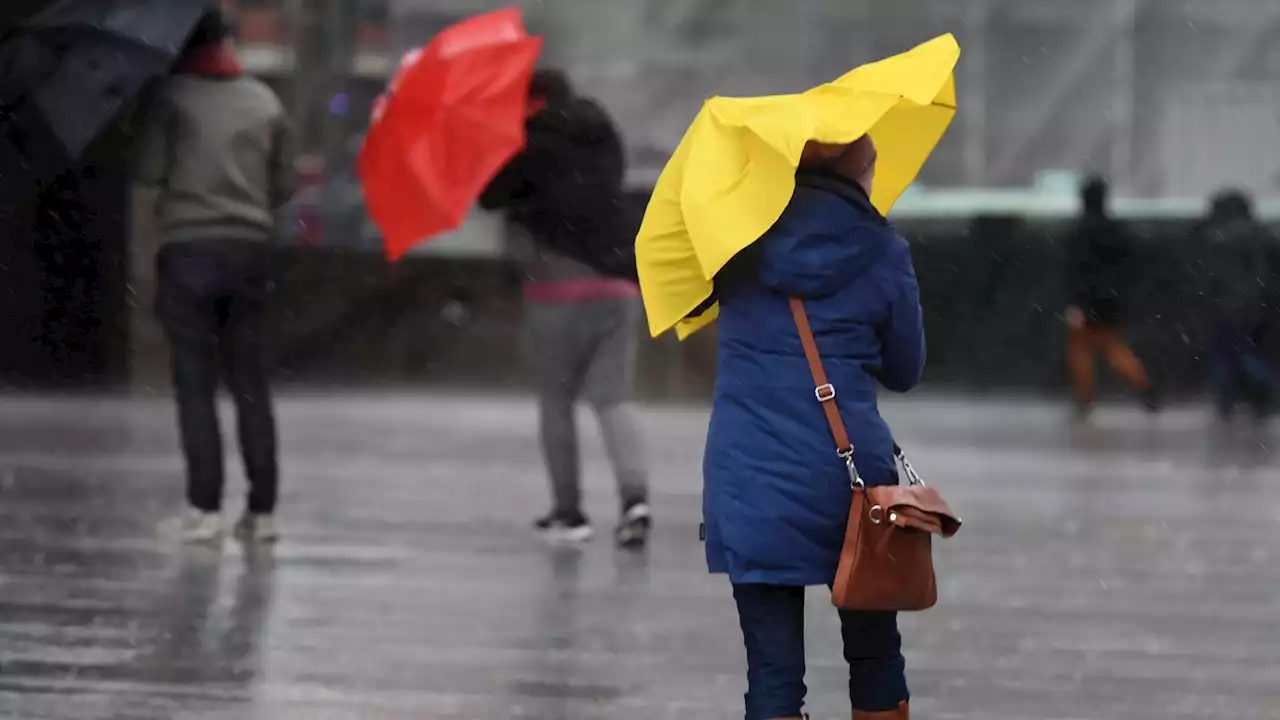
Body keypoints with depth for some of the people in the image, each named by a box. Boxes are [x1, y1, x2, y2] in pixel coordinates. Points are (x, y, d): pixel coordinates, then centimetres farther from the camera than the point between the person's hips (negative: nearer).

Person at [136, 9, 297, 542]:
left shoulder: (172, 97, -4)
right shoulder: (265, 102, 9)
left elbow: (149, 172, -8)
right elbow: (285, 183, 11)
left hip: (187, 249, -3)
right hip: (250, 248, 3)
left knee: (195, 384, -1)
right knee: (251, 383, 7)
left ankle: (205, 507, -7)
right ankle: (262, 509, 5)